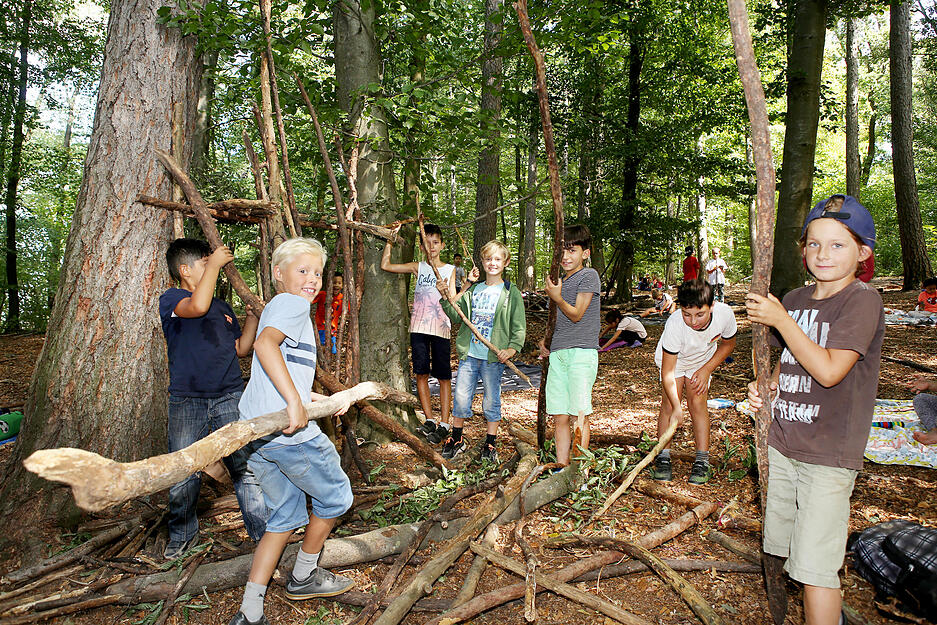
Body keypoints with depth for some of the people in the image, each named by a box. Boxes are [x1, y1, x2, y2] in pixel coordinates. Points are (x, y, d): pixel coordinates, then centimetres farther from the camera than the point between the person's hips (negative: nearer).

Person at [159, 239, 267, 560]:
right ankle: (183, 535, 28)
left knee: (247, 467, 0)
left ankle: (263, 532, 11)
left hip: (230, 398, 4)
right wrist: (215, 263, -15)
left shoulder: (223, 307, 16)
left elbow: (241, 348, 21)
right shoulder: (170, 299, -1)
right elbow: (197, 306, -25)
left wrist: (252, 317, 8)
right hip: (187, 401, -3)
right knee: (183, 476, 4)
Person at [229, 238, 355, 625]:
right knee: (335, 496, 14)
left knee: (286, 516, 18)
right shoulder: (293, 304, -8)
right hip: (290, 432, -10)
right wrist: (295, 401, -32)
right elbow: (265, 344, -28)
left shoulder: (277, 307, 23)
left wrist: (319, 400, 24)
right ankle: (303, 577, 32)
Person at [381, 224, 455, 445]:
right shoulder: (418, 267, 9)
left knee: (444, 376, 0)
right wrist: (390, 241, 4)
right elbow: (385, 265, 4)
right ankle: (429, 420, 14)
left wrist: (445, 292, -21)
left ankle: (444, 424, 6)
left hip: (440, 328, -2)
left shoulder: (450, 270, 5)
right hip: (418, 327, 2)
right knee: (421, 374, 4)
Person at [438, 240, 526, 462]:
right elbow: (456, 315, 11)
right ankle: (456, 438, 25)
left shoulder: (511, 293, 0)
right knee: (461, 396, 6)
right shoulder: (473, 290, 12)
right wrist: (445, 298, -3)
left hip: (494, 358, -3)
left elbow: (519, 326, -2)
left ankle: (490, 444, 21)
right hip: (469, 354, 3)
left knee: (491, 399, 7)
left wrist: (512, 348, -16)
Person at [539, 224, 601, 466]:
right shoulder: (560, 281, 21)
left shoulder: (589, 275, -1)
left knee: (579, 414, -7)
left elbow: (576, 314, -6)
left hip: (582, 351, -6)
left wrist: (557, 297, -19)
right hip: (557, 353, 7)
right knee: (560, 417, 5)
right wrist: (544, 339, 12)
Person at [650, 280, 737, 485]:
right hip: (672, 359, -2)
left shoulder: (725, 314, -32)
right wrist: (677, 407, -40)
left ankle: (702, 461, 1)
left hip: (703, 360, 2)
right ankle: (663, 458, 2)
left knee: (697, 402, -9)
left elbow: (728, 344, -6)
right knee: (669, 404, -11)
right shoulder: (675, 325, -41)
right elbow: (667, 373, -34)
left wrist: (706, 370, -14)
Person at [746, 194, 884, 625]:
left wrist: (780, 319, -19)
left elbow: (828, 370, -23)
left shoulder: (862, 300, -13)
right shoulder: (794, 299, 7)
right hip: (782, 443, 7)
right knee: (786, 549, 19)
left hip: (829, 454, -7)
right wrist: (768, 386, 1)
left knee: (813, 565, -4)